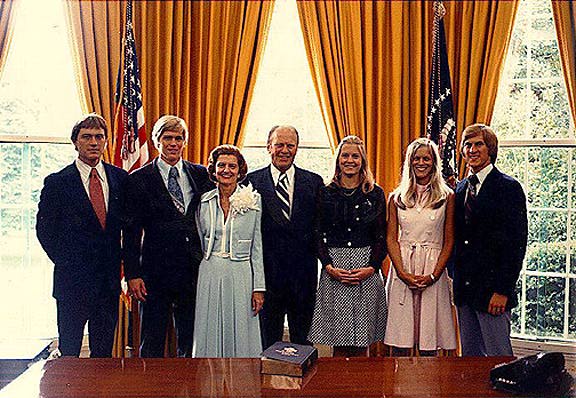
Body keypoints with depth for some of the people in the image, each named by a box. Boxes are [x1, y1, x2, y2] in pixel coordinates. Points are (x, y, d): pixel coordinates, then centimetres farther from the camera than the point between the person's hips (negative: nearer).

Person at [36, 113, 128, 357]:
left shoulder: (120, 178, 6)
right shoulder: (57, 182, -3)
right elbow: (44, 229, 1)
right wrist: (65, 263, -2)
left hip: (110, 280, 3)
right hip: (73, 281, -3)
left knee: (104, 351, 12)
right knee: (69, 351, 6)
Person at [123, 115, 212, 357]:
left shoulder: (201, 175, 8)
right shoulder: (139, 180, -1)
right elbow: (131, 231, -3)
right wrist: (132, 274, -9)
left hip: (194, 270, 3)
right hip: (156, 271, -3)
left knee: (191, 341, 12)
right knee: (151, 344, 7)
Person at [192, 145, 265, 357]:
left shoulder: (253, 200, -1)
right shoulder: (204, 201, 5)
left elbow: (257, 247, 0)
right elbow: (199, 244, 12)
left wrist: (259, 287, -4)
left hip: (241, 276, -2)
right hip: (209, 276, 2)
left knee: (240, 336, 5)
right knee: (210, 335, 8)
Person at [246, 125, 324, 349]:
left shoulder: (314, 182, 6)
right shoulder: (252, 181, 1)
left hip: (304, 273, 2)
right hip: (267, 270, -1)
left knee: (303, 342, 12)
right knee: (267, 342, 10)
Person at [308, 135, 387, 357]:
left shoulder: (375, 194, 6)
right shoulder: (326, 193, 6)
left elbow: (382, 237, 5)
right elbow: (318, 235, 4)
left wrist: (371, 267, -9)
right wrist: (329, 267, -9)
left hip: (367, 269, 0)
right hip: (334, 269, 0)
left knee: (361, 346, 4)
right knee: (339, 345, 3)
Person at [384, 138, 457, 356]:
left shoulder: (447, 197, 4)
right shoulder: (397, 197, 9)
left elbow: (449, 241, 3)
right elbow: (391, 238, 5)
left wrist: (433, 275, -8)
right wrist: (403, 273, -8)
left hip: (433, 268, -1)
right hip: (402, 269, 1)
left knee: (429, 342, 2)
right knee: (399, 342, 2)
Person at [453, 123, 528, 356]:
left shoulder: (508, 187, -7)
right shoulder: (461, 189, 13)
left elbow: (517, 242, -11)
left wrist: (502, 290, -15)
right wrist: (457, 281, 8)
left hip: (492, 289, -6)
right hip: (464, 290, 6)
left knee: (498, 357, 1)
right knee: (470, 356, 14)